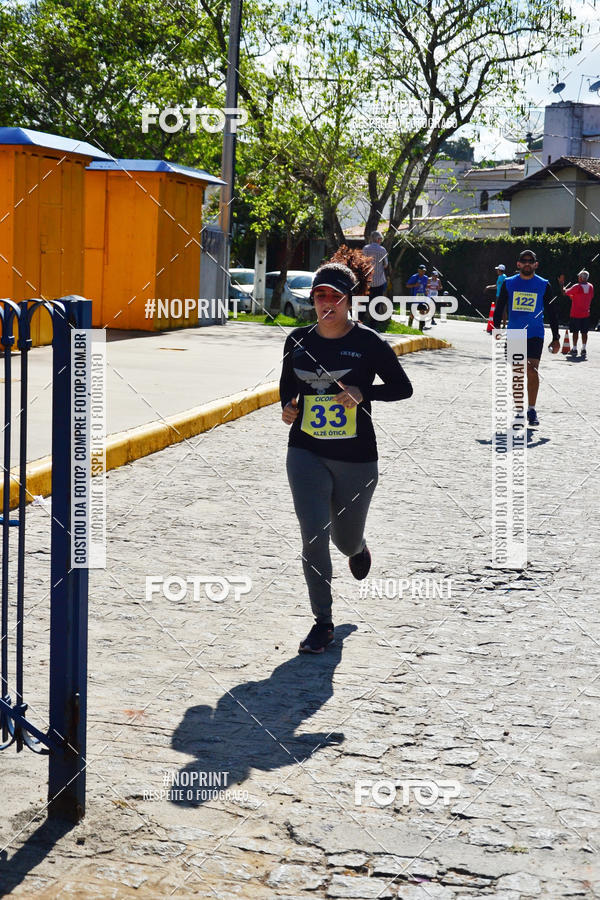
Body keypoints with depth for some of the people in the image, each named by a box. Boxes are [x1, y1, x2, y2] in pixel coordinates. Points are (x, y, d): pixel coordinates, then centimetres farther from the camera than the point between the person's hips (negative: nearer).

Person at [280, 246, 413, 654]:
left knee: (346, 540, 14)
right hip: (306, 453, 2)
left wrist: (363, 393, -17)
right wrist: (287, 407, -3)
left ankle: (359, 546, 54)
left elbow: (403, 388, -1)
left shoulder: (369, 342, -8)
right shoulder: (299, 341, 2)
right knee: (314, 536, -11)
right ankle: (323, 622, 2)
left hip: (356, 458, -1)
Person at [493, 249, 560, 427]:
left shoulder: (544, 285, 3)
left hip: (535, 334, -2)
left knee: (532, 371, -13)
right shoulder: (508, 283, 5)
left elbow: (552, 312, 7)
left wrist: (555, 338, 5)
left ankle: (531, 410, -6)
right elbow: (499, 309, 10)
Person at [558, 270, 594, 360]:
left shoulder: (577, 287, -15)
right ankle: (584, 349, 6)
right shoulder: (591, 286, 0)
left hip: (576, 314, -4)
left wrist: (562, 284, 9)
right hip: (586, 314, 4)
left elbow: (565, 292, -6)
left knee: (575, 332, 3)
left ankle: (574, 349, 5)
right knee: (584, 332, 8)